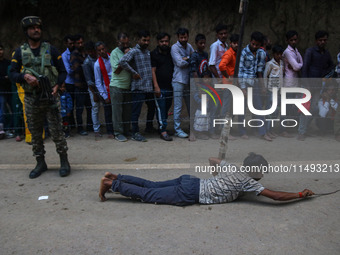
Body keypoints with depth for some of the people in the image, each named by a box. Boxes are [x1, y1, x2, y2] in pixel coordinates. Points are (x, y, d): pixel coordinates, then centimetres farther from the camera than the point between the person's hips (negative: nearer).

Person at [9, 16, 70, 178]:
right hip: (31, 100, 2)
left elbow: (62, 71, 5)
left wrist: (57, 85, -12)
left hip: (50, 97, -2)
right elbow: (12, 74, 5)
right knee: (35, 134, 8)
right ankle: (40, 163, 21)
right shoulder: (20, 52, 8)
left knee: (56, 131, -3)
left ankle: (64, 162, 8)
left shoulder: (50, 50, 5)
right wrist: (25, 76, -15)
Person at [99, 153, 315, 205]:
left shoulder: (232, 168, 17)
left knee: (151, 186, 12)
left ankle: (115, 178, 12)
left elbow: (212, 159, 32)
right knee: (148, 195, -4)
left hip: (189, 181, 7)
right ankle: (112, 184, -3)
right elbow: (276, 196, -10)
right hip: (190, 194, -7)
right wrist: (301, 194, 3)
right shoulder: (248, 181, -5)